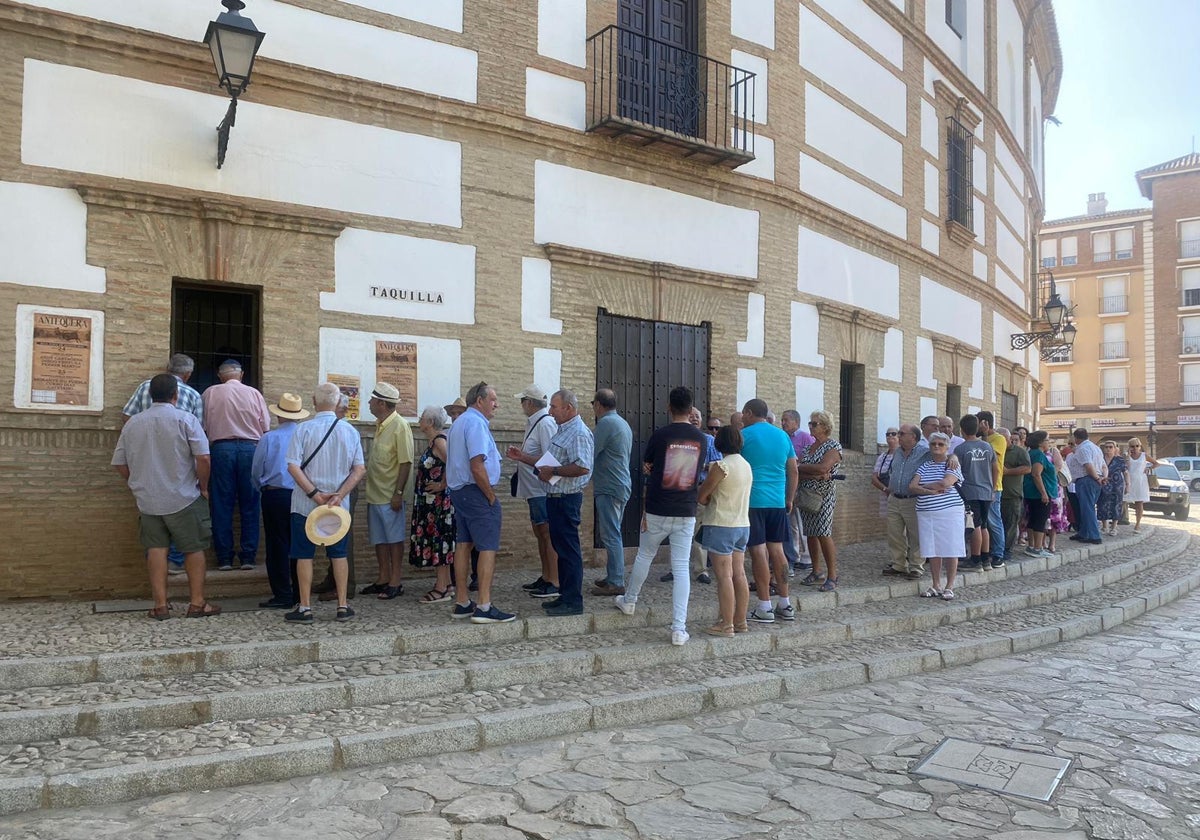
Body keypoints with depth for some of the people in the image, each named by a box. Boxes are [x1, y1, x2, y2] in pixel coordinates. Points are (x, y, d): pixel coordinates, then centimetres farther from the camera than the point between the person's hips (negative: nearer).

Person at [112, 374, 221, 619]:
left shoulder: (133, 423, 3)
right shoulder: (185, 419, -10)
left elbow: (119, 463, 7)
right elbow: (203, 458, -16)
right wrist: (203, 486, -2)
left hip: (147, 500, 4)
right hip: (184, 499, -3)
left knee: (156, 549, 10)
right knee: (194, 549, 7)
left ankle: (160, 605, 11)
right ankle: (197, 603, 11)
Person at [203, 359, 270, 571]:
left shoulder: (211, 393, 6)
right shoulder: (254, 393, 7)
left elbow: (203, 426, 4)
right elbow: (266, 427, 7)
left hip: (221, 448, 0)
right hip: (250, 448, 0)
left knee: (222, 505, 5)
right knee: (249, 505, 6)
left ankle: (224, 558, 7)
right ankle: (248, 556, 6)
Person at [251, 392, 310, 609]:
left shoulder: (269, 438, -8)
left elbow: (256, 472, -1)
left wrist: (263, 489, 18)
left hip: (274, 496, -2)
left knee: (278, 545, 4)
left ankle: (283, 595, 5)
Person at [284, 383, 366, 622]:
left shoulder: (304, 429, -8)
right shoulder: (350, 431, 0)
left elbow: (293, 466, -15)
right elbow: (360, 470, -5)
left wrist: (314, 494, -14)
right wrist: (339, 495, -11)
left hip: (305, 504, -2)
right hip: (339, 505, 2)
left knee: (304, 555, 8)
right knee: (338, 555, 12)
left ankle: (305, 608, 12)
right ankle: (343, 607, 14)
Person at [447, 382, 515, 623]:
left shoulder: (459, 422, 18)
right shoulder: (476, 423, -15)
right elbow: (477, 467, -22)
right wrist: (491, 497, -13)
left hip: (458, 491, 10)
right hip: (476, 492, -10)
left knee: (463, 545, 12)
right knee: (488, 548, -8)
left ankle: (462, 603, 18)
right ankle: (484, 607, -9)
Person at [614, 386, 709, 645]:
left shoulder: (660, 434, -9)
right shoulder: (701, 439, 1)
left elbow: (646, 466, 7)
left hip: (658, 511, -1)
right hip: (686, 513, 1)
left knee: (644, 556, 20)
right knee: (681, 568, 1)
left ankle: (629, 601, 40)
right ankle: (679, 629, -3)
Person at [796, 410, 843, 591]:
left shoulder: (834, 446, -6)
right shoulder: (808, 446, 12)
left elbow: (822, 468, -21)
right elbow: (797, 474, 1)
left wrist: (800, 467, -9)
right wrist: (816, 475, -16)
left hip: (823, 496, -6)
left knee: (824, 535, -9)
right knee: (811, 534, 8)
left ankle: (832, 577, -3)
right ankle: (817, 573, 18)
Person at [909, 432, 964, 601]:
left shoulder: (952, 465, -1)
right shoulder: (924, 466, 13)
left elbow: (945, 483, -18)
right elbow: (912, 487, 2)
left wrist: (922, 486, -5)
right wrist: (932, 490, -14)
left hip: (949, 512, -4)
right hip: (926, 514, 4)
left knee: (950, 550, -1)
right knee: (933, 551, 7)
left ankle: (949, 587, 8)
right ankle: (936, 585, 17)